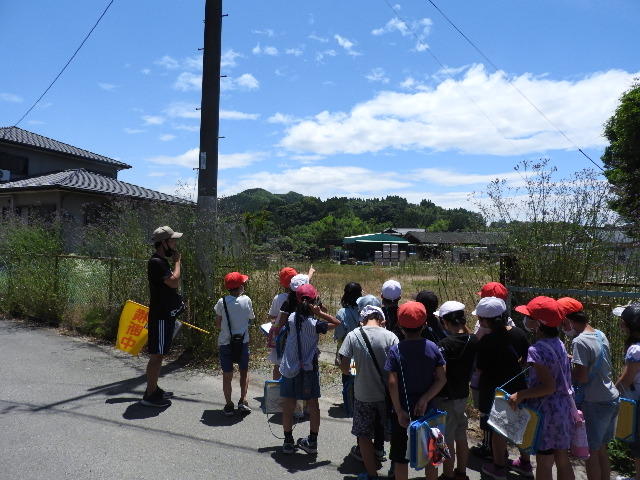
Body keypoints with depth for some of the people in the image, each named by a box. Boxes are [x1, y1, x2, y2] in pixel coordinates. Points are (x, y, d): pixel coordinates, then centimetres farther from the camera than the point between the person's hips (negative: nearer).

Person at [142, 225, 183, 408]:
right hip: (160, 316, -10)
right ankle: (150, 395, 6)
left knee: (159, 354, 17)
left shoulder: (163, 261, 14)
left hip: (166, 315, 10)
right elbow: (174, 282, -26)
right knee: (156, 355, -3)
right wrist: (177, 261, -16)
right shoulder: (156, 262, -18)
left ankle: (154, 389, 28)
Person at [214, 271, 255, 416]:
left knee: (227, 375, 11)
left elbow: (218, 324, -1)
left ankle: (228, 405, 16)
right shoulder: (246, 300, -8)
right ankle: (243, 401, 13)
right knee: (244, 371, 19)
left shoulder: (222, 302, -8)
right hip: (243, 342, 0)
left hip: (225, 343, 0)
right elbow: (251, 319, 4)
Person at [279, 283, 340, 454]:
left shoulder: (291, 319, -10)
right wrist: (320, 313, -17)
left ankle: (288, 442, 23)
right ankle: (312, 442, 22)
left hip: (289, 368, 2)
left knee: (288, 406, 12)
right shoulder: (315, 324, -17)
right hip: (309, 370, -2)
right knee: (313, 405, 13)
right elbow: (337, 323, -9)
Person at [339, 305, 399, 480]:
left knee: (364, 435, 13)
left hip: (363, 395, -1)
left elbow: (344, 366, -10)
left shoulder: (353, 336, -10)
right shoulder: (390, 336, -10)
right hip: (386, 394, 1)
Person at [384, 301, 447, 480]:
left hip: (403, 412, -3)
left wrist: (399, 411, -11)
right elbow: (442, 379, -8)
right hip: (427, 411, 3)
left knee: (400, 458, 11)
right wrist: (424, 400, -10)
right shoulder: (432, 348, -6)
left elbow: (392, 384, -17)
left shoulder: (395, 351, -14)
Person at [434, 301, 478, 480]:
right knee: (461, 437, 21)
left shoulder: (444, 344, -25)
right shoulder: (473, 341, -7)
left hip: (445, 398, -7)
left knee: (447, 441, 9)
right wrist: (464, 327, 8)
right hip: (463, 395, 7)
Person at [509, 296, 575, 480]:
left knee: (544, 463, 6)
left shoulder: (536, 350, -22)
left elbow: (548, 387, -25)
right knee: (563, 460, 19)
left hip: (547, 412, -8)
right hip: (565, 410, 8)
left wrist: (521, 395, -20)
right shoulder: (559, 344, 4)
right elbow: (560, 379, 10)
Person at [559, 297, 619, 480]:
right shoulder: (600, 335, 5)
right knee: (601, 448, 20)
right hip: (611, 398, 9)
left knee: (590, 452, 6)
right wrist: (572, 359, 7)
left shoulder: (580, 342, -22)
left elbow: (581, 377, -24)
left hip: (594, 404, -9)